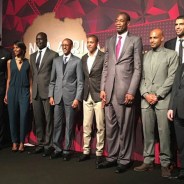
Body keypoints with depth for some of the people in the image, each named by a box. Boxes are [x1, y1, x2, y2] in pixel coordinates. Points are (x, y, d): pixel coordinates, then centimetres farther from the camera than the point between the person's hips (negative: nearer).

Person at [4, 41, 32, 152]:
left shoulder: (28, 62, 3)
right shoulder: (10, 62, 8)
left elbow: (30, 78, 4)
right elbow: (9, 79, 10)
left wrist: (31, 94, -3)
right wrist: (6, 94, 6)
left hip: (24, 91, -2)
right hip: (13, 91, 2)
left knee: (24, 117, -3)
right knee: (13, 117, 4)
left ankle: (22, 142, 8)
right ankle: (15, 142, 15)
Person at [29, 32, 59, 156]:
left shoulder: (53, 55, -1)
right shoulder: (33, 56, 18)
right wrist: (33, 89, 12)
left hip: (48, 91, -6)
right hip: (36, 92, 6)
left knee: (48, 119, -1)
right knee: (38, 119, 9)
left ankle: (48, 146, 7)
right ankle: (40, 144, 19)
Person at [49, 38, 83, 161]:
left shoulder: (77, 61, 1)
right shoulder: (56, 61, 12)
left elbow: (80, 82, -3)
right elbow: (52, 80, 13)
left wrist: (77, 98, -10)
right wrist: (51, 95, 5)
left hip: (70, 97, -3)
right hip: (58, 96, 3)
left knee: (69, 125, 3)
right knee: (57, 124, 5)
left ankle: (67, 150, 12)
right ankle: (57, 149, 16)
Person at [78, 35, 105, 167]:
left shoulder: (103, 57, -6)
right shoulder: (84, 58, 13)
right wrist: (83, 94, 11)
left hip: (99, 96, -5)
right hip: (87, 96, 6)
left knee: (100, 126, 1)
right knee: (86, 126, 9)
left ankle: (99, 153, 11)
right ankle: (86, 151, 20)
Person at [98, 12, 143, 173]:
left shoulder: (135, 40, 2)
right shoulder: (109, 41, 17)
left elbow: (138, 68, -3)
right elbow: (105, 67, 15)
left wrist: (131, 91, -11)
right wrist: (102, 88, 6)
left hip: (125, 90, -4)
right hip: (109, 90, 5)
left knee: (125, 127, 2)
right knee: (110, 126, 9)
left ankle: (124, 160, 13)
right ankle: (112, 157, 20)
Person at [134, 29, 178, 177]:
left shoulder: (172, 54, 5)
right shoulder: (145, 56, 16)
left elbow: (171, 78, -4)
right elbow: (141, 77, 11)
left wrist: (157, 95, -10)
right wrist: (145, 94, -4)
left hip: (163, 100, -3)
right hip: (146, 100, 4)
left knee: (164, 132, -3)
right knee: (147, 132, 6)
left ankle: (165, 164, 7)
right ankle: (148, 161, 15)